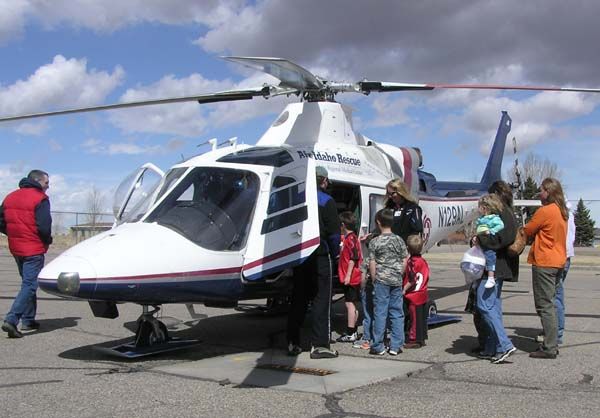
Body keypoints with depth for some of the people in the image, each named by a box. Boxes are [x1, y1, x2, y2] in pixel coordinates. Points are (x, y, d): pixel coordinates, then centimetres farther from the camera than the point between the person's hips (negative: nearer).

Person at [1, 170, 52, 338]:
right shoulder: (40, 198, -12)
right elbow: (44, 226, -19)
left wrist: (15, 235, 17)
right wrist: (48, 240, -2)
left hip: (16, 248, 8)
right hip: (34, 249, -8)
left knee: (28, 282, 20)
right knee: (29, 285, -6)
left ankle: (28, 320, 24)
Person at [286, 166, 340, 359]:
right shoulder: (326, 201, -7)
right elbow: (334, 233, -11)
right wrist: (334, 254, 3)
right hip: (320, 256, -5)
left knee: (298, 299, 13)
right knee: (322, 299, 1)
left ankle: (293, 343, 17)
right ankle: (319, 345, 0)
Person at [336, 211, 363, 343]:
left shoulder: (350, 238, -14)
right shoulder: (351, 237, 16)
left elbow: (353, 258, -22)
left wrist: (348, 275, -23)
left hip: (351, 278, -10)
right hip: (352, 278, 10)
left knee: (350, 303, -8)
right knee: (352, 304, 14)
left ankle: (350, 334, -6)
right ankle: (353, 331, 22)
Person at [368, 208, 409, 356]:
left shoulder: (375, 242, -5)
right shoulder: (399, 240, 4)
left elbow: (372, 264, -5)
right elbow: (404, 262, 8)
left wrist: (375, 279, 5)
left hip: (381, 280, -3)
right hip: (397, 281, 3)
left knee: (380, 313, 0)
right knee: (397, 313, 7)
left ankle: (378, 347, 4)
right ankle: (396, 346, 9)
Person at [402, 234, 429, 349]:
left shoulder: (411, 262, -16)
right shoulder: (423, 261, 8)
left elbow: (412, 280, -22)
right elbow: (425, 278, 13)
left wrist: (404, 290, -15)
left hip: (413, 295, -8)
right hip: (423, 295, 8)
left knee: (414, 318, -1)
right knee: (422, 317, 13)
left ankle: (414, 340, 4)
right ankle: (421, 339, 21)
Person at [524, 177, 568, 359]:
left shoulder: (545, 211, -15)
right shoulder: (562, 211, 11)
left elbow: (526, 231, -7)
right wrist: (536, 233, 8)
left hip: (544, 263, -9)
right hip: (559, 261, 9)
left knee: (545, 306, -5)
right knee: (550, 304, 15)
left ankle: (549, 348, -4)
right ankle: (552, 344, 19)